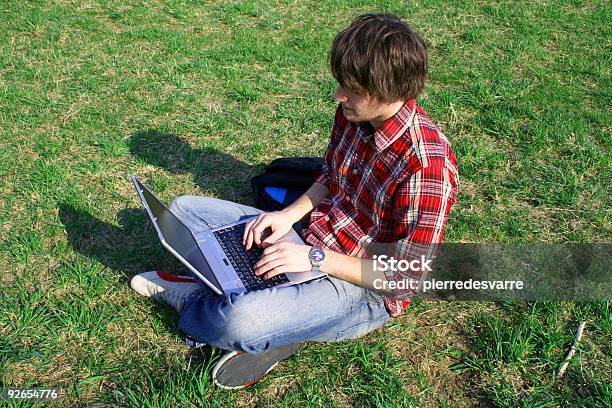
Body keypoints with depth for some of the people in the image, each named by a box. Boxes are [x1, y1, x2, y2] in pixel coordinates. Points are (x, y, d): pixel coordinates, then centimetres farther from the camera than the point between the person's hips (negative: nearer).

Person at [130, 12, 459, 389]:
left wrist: (317, 258, -25)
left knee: (240, 321, -34)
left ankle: (185, 294, 2)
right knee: (185, 209, 7)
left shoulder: (427, 165, -29)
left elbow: (408, 279, -23)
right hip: (310, 240, 8)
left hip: (360, 285, -8)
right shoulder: (354, 112, -5)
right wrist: (290, 214, -5)